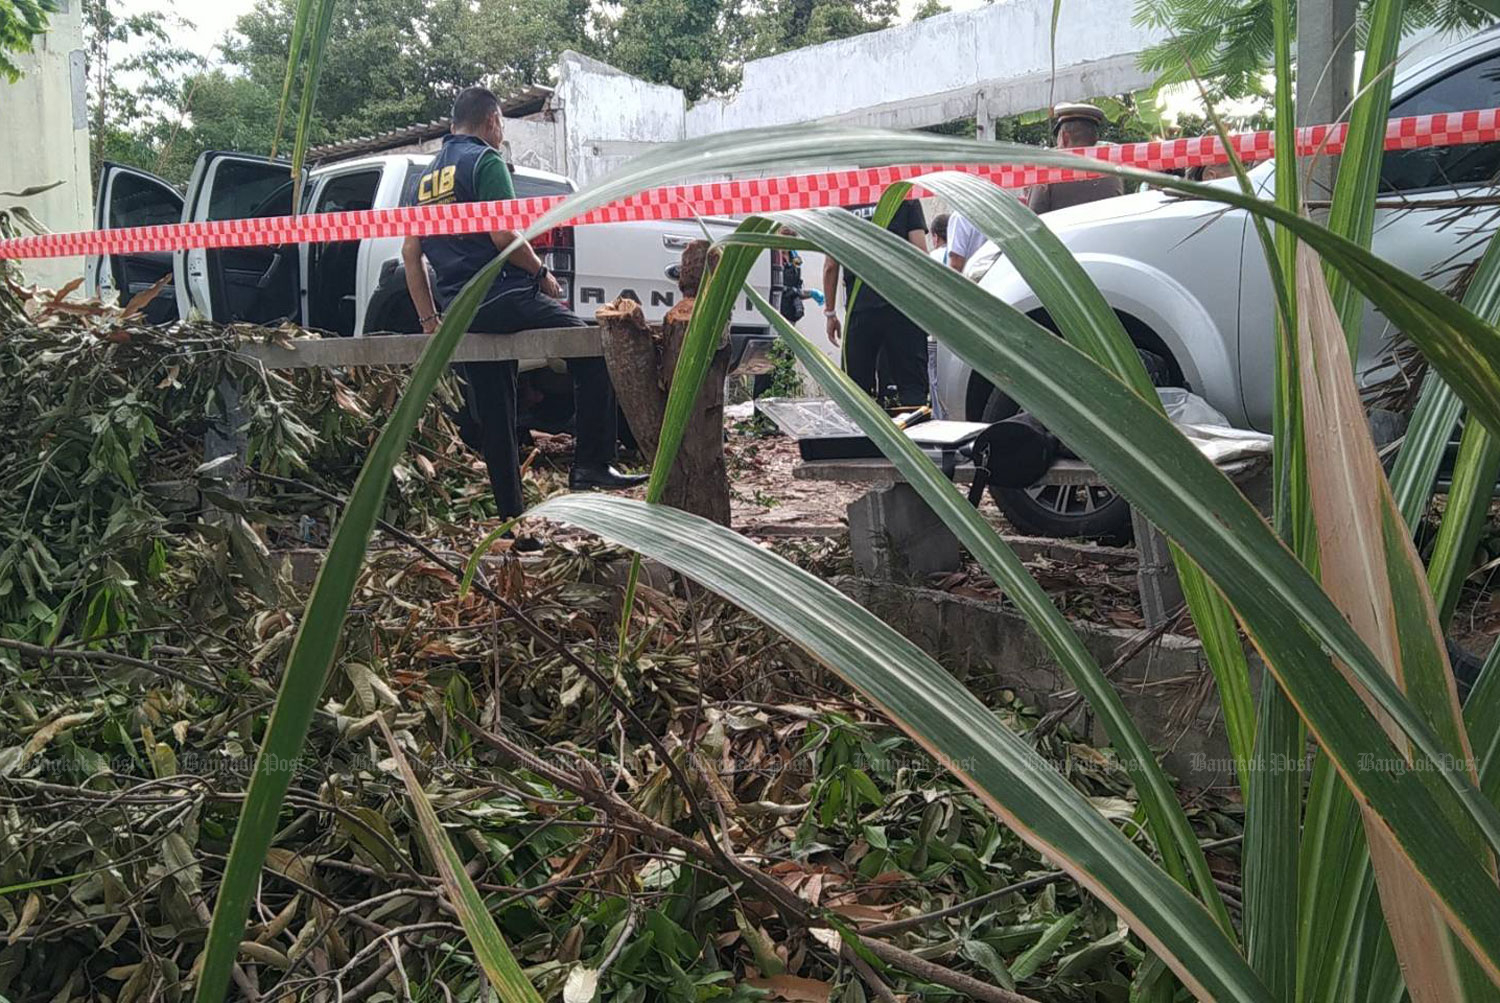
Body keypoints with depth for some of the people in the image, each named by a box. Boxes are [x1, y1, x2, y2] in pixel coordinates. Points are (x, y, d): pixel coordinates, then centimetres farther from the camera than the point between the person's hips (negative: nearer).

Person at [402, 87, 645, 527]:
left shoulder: (425, 178, 19)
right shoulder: (485, 160, -3)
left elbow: (410, 252, 17)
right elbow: (502, 234, -14)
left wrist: (429, 320, 18)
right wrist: (543, 273, 0)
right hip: (504, 297, -8)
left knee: (492, 420, 10)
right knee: (594, 354, 1)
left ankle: (511, 513, 14)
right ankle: (591, 464, -7)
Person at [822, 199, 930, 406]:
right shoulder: (907, 202, 4)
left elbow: (830, 266, 10)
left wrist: (830, 312, 17)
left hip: (860, 309, 2)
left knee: (857, 384, 8)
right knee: (912, 383, -1)